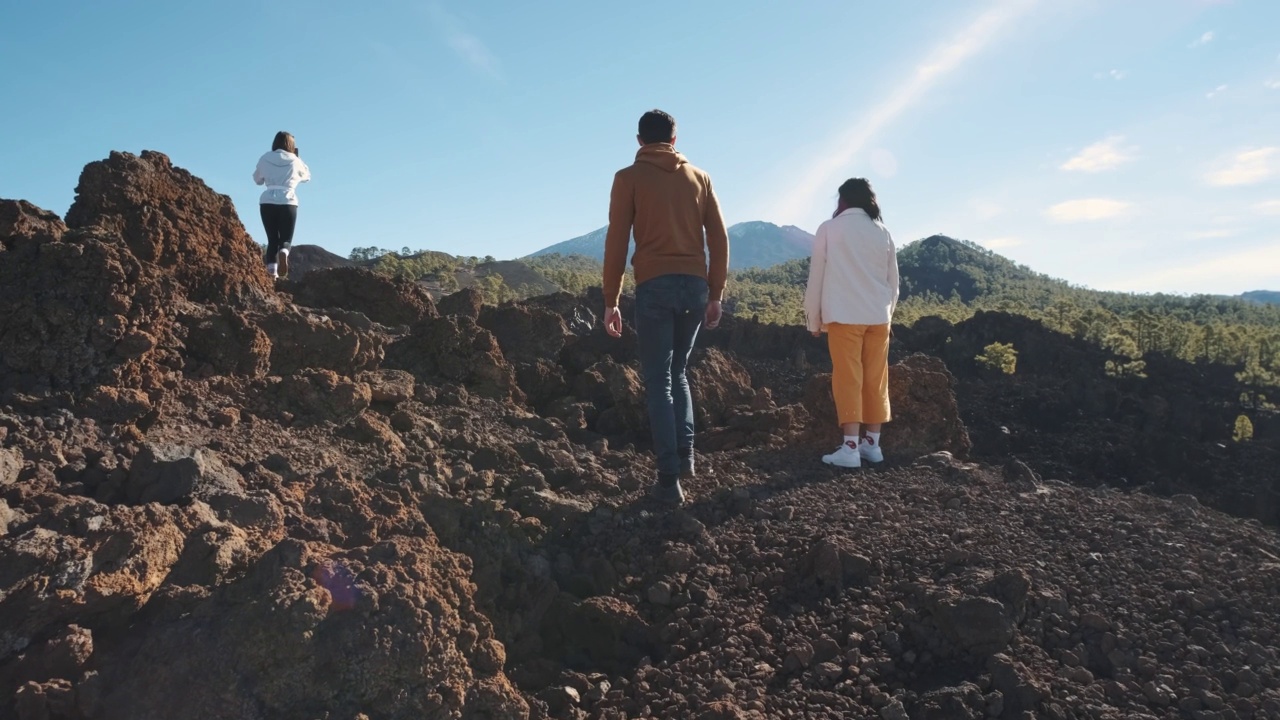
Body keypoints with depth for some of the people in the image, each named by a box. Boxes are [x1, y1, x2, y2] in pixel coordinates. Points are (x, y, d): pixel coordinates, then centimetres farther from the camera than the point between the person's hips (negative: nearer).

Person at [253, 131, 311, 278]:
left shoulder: (265, 159, 8)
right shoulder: (295, 161, 5)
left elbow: (257, 179, 19)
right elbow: (306, 176, 23)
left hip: (267, 202, 2)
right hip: (288, 202, -1)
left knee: (272, 238, 9)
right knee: (286, 238, 5)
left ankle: (272, 269, -6)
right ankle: (283, 252, -29)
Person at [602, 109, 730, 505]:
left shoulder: (629, 178, 4)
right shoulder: (699, 178, 14)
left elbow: (617, 242, -2)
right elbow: (719, 239, 10)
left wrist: (611, 301, 2)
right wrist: (715, 295, 14)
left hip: (654, 286, -3)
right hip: (695, 285, 4)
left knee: (659, 381, 2)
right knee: (677, 371, 22)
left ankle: (670, 477, 0)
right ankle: (684, 453, 12)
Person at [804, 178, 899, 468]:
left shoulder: (829, 229, 0)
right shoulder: (883, 233, 10)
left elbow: (817, 276, 0)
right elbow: (893, 281, 13)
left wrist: (814, 319, 7)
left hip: (844, 316, -4)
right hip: (879, 316, 4)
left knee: (848, 379, -4)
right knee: (876, 381, 9)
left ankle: (850, 447, -8)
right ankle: (871, 443, 14)